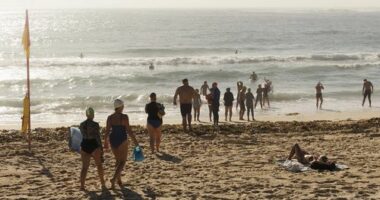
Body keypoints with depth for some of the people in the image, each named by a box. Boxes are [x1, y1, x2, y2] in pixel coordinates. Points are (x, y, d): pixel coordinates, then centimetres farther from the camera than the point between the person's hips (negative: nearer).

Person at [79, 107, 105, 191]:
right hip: (94, 146, -4)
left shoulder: (81, 125, 4)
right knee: (99, 165, 13)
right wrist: (101, 148, -7)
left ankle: (82, 185, -3)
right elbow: (98, 137, -13)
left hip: (84, 146, 4)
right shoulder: (95, 124, -12)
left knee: (84, 167, 7)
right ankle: (103, 184, 20)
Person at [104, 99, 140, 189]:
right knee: (122, 161, 5)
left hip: (113, 140, 5)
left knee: (118, 160, 20)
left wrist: (105, 142, 13)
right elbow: (129, 130, -14)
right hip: (122, 140, -5)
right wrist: (135, 141, -4)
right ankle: (114, 178, -15)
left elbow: (107, 131, 1)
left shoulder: (110, 117, -1)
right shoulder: (124, 117, -14)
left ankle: (119, 180, 23)